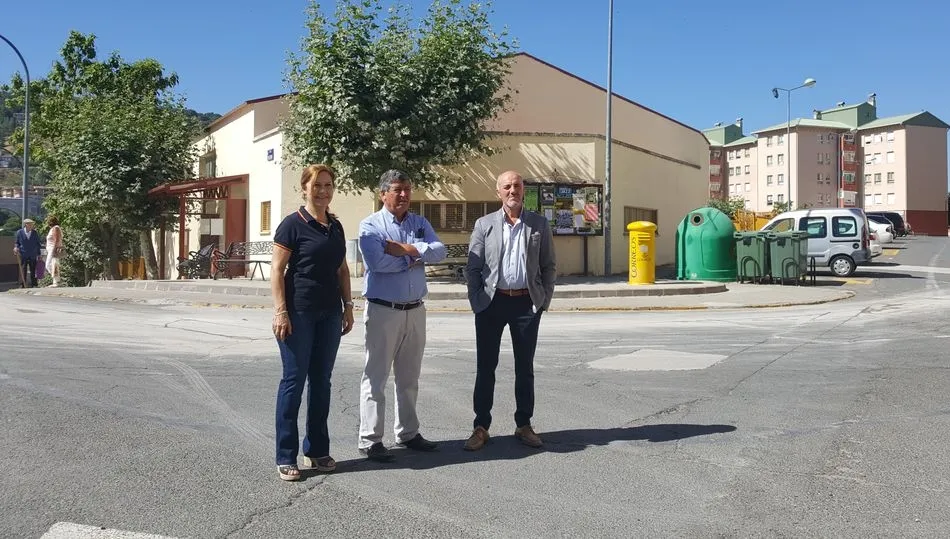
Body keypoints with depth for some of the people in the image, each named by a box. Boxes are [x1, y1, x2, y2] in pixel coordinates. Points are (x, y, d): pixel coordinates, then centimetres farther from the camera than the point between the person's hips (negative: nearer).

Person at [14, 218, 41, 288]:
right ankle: (25, 285, 2)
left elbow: (38, 244, 11)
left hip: (33, 256, 1)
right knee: (24, 271, -1)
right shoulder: (19, 232, 2)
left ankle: (33, 285, 3)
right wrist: (16, 247, -12)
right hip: (23, 256, -1)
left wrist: (38, 254, 7)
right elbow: (16, 242, 10)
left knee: (33, 271, 0)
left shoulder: (35, 233, 6)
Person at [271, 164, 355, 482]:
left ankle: (317, 450, 22)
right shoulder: (293, 224, -6)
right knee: (294, 380, -1)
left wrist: (348, 306, 11)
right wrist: (280, 311, -16)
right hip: (299, 313, -6)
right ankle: (286, 457, 8)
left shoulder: (336, 227, 12)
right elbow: (277, 270, -9)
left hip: (329, 314, 6)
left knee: (321, 381, 11)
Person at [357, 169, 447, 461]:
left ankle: (408, 433, 29)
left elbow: (439, 250, -6)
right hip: (383, 311, -5)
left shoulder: (420, 223, 10)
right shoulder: (370, 226, -5)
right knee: (376, 377, -1)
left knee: (409, 377, 16)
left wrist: (408, 249, -18)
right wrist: (416, 258, -10)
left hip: (415, 311, 6)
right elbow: (377, 262, -21)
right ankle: (370, 440, 7)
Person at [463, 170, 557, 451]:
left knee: (525, 367, 9)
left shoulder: (540, 224, 6)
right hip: (492, 302, 0)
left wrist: (544, 300, 0)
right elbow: (472, 268, 4)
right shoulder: (484, 224, 5)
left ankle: (524, 425, 21)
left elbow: (549, 266, 8)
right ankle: (481, 427, 13)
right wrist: (476, 301, -3)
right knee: (485, 367, 3)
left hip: (527, 303, 1)